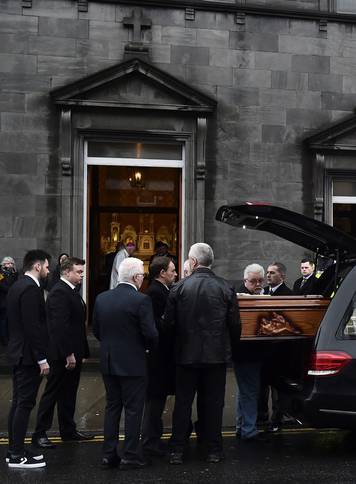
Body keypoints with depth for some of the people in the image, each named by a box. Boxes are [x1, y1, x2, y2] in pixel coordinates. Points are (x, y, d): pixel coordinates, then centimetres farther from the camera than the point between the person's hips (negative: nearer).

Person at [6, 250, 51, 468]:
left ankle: (15, 450, 21)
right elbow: (33, 326, -23)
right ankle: (17, 456, 2)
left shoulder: (17, 286, 13)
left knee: (18, 403, 14)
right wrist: (42, 358, -19)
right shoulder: (31, 289, -18)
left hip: (19, 353, 10)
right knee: (25, 404, -4)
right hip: (29, 355, -10)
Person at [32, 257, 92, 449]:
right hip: (63, 354, -9)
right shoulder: (59, 293, -17)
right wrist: (68, 354, -24)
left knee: (68, 394, 16)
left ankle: (68, 430, 27)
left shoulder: (71, 291, 14)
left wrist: (80, 352, 15)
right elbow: (60, 326, -23)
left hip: (73, 352, 9)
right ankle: (39, 433, 10)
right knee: (52, 393, 0)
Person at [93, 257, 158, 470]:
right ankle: (131, 456, 10)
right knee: (133, 409, 5)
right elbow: (151, 334, -17)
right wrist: (149, 346, 4)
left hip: (108, 362, 6)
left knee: (112, 406, 15)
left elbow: (97, 330, 7)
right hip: (133, 364, -5)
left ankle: (109, 454, 19)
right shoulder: (141, 300, -16)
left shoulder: (101, 298, 1)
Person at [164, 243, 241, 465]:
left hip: (187, 354, 0)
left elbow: (169, 321, -5)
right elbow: (235, 324, -3)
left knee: (183, 403, 9)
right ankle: (214, 450, 17)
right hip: (217, 354, 1)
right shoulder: (226, 288, -5)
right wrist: (230, 346, 14)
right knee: (213, 403, 10)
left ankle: (178, 451, 13)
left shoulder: (179, 287, -8)